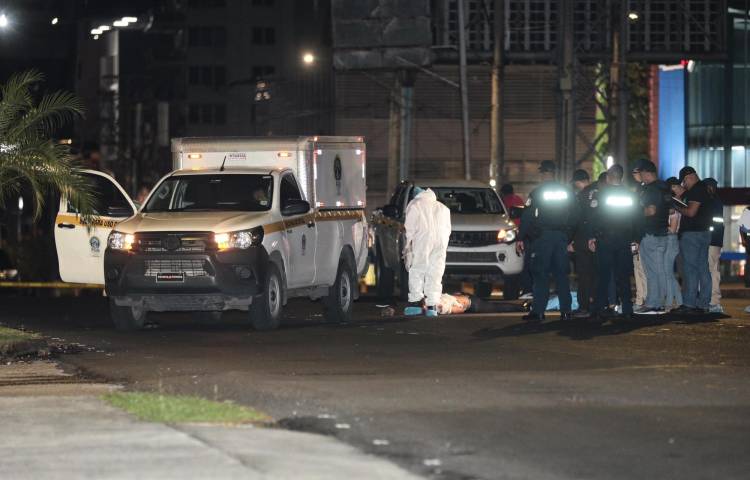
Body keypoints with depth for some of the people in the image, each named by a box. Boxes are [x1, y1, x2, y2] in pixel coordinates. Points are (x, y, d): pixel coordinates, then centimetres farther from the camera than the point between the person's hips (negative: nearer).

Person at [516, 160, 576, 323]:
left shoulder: (536, 193, -5)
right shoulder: (567, 192, 8)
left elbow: (527, 217, -7)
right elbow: (573, 217, 12)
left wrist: (521, 239, -4)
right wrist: (569, 238, 18)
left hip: (542, 236, -4)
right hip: (562, 236, 4)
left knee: (540, 274, -4)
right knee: (562, 274, 8)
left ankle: (538, 311, -9)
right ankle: (566, 311, 7)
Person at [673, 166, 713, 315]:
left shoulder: (696, 190, -12)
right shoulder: (704, 189, 18)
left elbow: (691, 212, -19)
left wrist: (677, 208, -5)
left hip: (692, 234, -10)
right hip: (704, 233, 10)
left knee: (690, 270, -9)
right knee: (703, 269, 7)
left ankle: (689, 304, -12)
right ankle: (703, 304, 8)